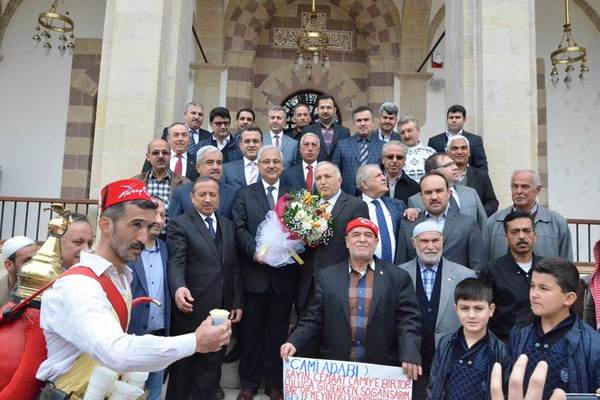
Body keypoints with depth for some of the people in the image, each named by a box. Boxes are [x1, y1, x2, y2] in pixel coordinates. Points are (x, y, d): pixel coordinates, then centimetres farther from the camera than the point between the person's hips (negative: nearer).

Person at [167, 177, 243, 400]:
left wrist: (237, 302, 8)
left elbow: (234, 268, 12)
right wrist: (178, 288, -35)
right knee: (183, 367, 11)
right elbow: (176, 263, -16)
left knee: (212, 364, 13)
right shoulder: (179, 224, -4)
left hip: (221, 309, 5)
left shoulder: (228, 226, 12)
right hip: (192, 309, -4)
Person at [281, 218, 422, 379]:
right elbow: (314, 320, 4)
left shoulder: (398, 277, 2)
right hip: (334, 367, 1)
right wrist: (293, 342, -11)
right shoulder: (326, 276, 5)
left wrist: (410, 355, -18)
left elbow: (407, 322, -3)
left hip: (381, 370, 0)